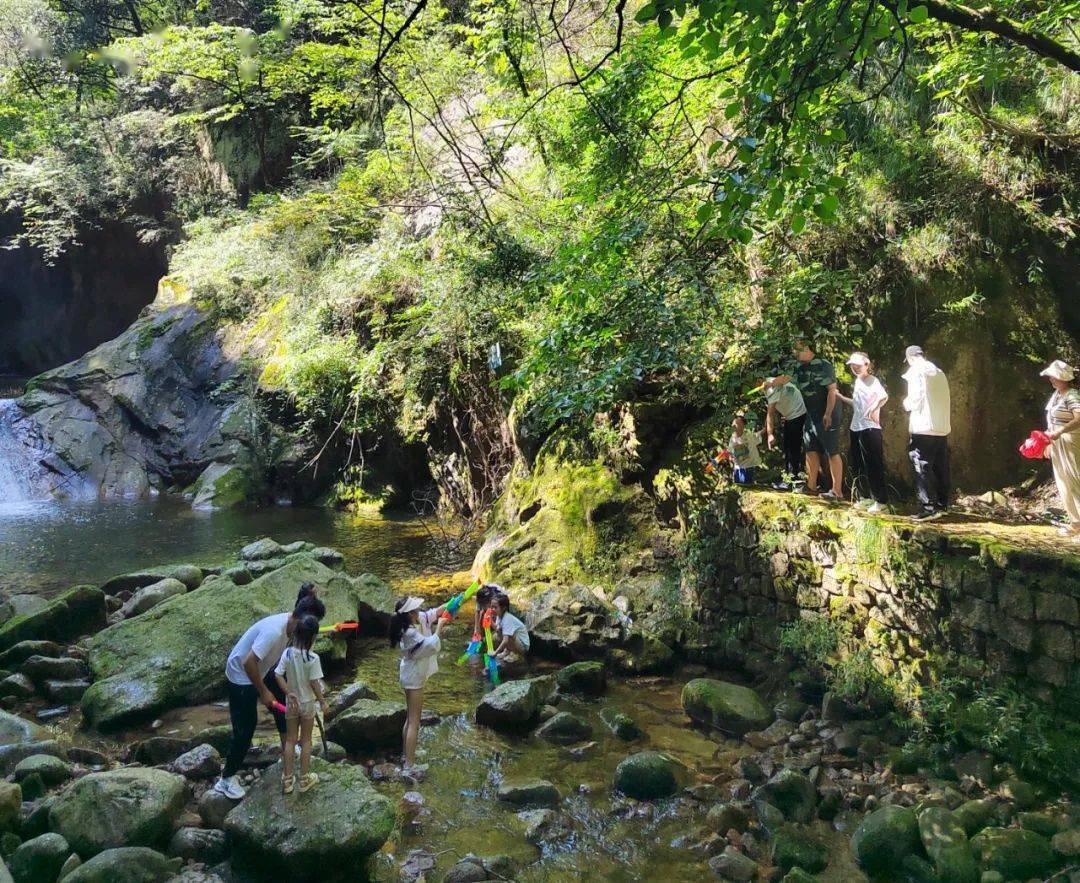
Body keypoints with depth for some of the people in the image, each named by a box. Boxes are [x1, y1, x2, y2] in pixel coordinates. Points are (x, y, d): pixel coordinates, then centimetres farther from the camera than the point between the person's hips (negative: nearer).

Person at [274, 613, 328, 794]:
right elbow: (314, 683, -19)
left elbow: (278, 675, -13)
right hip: (307, 703, -3)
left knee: (290, 740, 14)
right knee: (306, 740, 13)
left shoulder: (287, 653, -12)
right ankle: (304, 779, 23)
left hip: (291, 703, 3)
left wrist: (289, 694, -7)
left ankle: (287, 780, 21)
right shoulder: (313, 658, -22)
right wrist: (322, 702, -6)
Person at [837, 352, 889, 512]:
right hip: (856, 428, 9)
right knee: (858, 466, 13)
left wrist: (874, 410, -26)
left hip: (870, 428, -9)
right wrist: (840, 397, 19)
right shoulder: (857, 382, 15)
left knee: (874, 466, -5)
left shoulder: (872, 380, -10)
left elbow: (884, 396, -25)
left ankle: (881, 500, 0)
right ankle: (868, 497, 23)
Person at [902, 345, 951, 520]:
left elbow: (915, 401, -14)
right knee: (940, 468, 12)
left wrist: (906, 403, 7)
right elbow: (946, 401, 18)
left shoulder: (916, 372, -6)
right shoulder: (939, 373, 15)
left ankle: (929, 507, -9)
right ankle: (941, 505, 18)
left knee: (923, 468, -5)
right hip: (942, 428, 7)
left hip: (923, 428, -7)